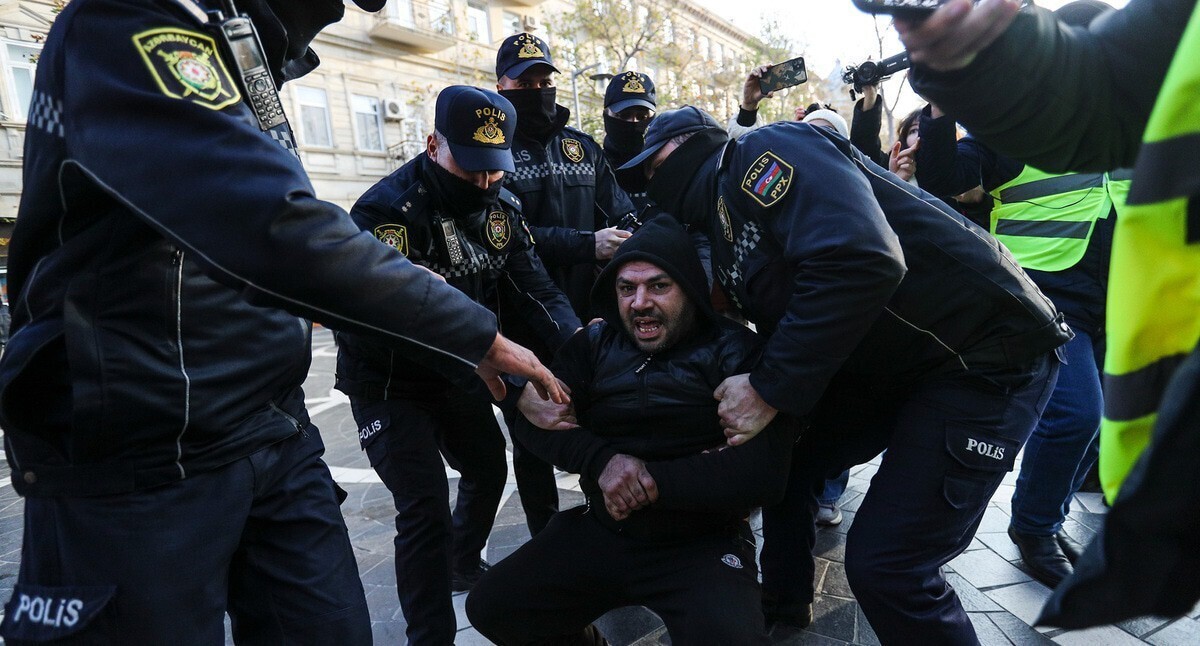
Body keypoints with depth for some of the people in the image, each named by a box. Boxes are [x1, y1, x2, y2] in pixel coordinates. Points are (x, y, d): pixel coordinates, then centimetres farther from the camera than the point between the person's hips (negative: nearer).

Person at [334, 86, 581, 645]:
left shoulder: (501, 207, -5)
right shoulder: (386, 210, -26)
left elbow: (535, 285, -9)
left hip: (456, 373, 7)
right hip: (389, 383, -7)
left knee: (489, 467, 21)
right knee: (425, 509, -11)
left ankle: (464, 567, 50)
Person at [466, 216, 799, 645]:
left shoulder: (734, 351, -10)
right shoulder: (595, 343, 4)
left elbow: (764, 470, -20)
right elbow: (542, 426, 0)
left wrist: (651, 479, -18)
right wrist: (602, 461, -19)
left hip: (703, 545, -3)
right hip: (601, 530, 4)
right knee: (490, 607, -2)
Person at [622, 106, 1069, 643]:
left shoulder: (762, 154, -15)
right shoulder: (723, 236, 12)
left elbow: (860, 261, -32)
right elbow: (779, 332, 10)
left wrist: (769, 389, -24)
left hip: (986, 351, -9)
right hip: (886, 365, 9)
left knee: (884, 565, -14)